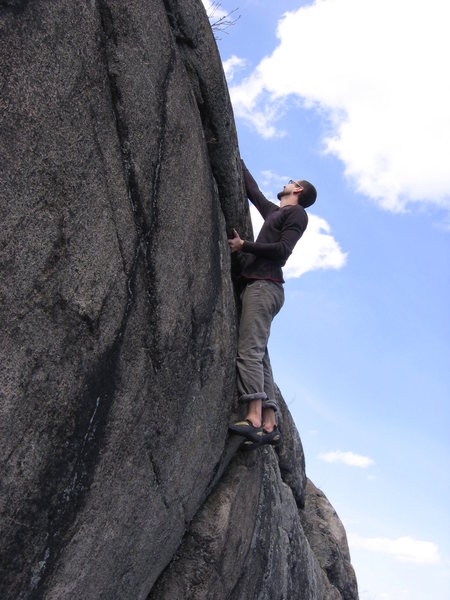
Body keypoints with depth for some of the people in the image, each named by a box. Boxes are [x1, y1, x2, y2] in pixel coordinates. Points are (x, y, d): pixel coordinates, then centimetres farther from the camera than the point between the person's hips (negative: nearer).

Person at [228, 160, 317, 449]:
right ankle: (269, 425, -6)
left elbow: (283, 250, -9)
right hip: (258, 286, 8)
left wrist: (244, 246, -5)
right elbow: (253, 190, 42)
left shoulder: (297, 212, 5)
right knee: (259, 354, -2)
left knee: (250, 350, -20)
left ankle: (254, 420, -27)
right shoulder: (274, 211, 29)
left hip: (265, 286, -8)